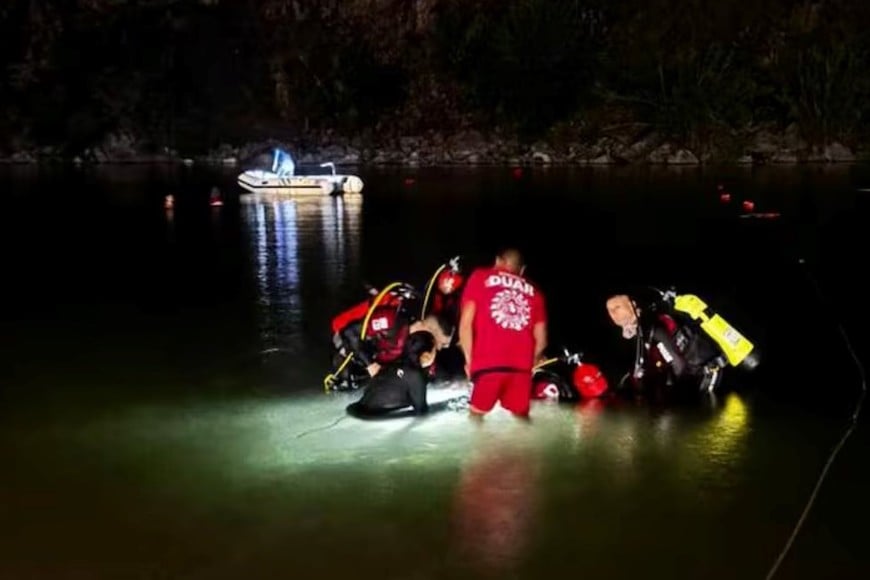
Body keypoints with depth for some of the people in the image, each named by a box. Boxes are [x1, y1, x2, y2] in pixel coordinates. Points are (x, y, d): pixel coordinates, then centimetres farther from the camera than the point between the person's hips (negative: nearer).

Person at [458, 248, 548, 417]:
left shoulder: (480, 277, 14)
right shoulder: (534, 292, 20)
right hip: (521, 367, 2)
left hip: (487, 365, -2)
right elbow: (541, 339, 14)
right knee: (521, 419, 13)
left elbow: (466, 323, 3)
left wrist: (469, 360, 11)